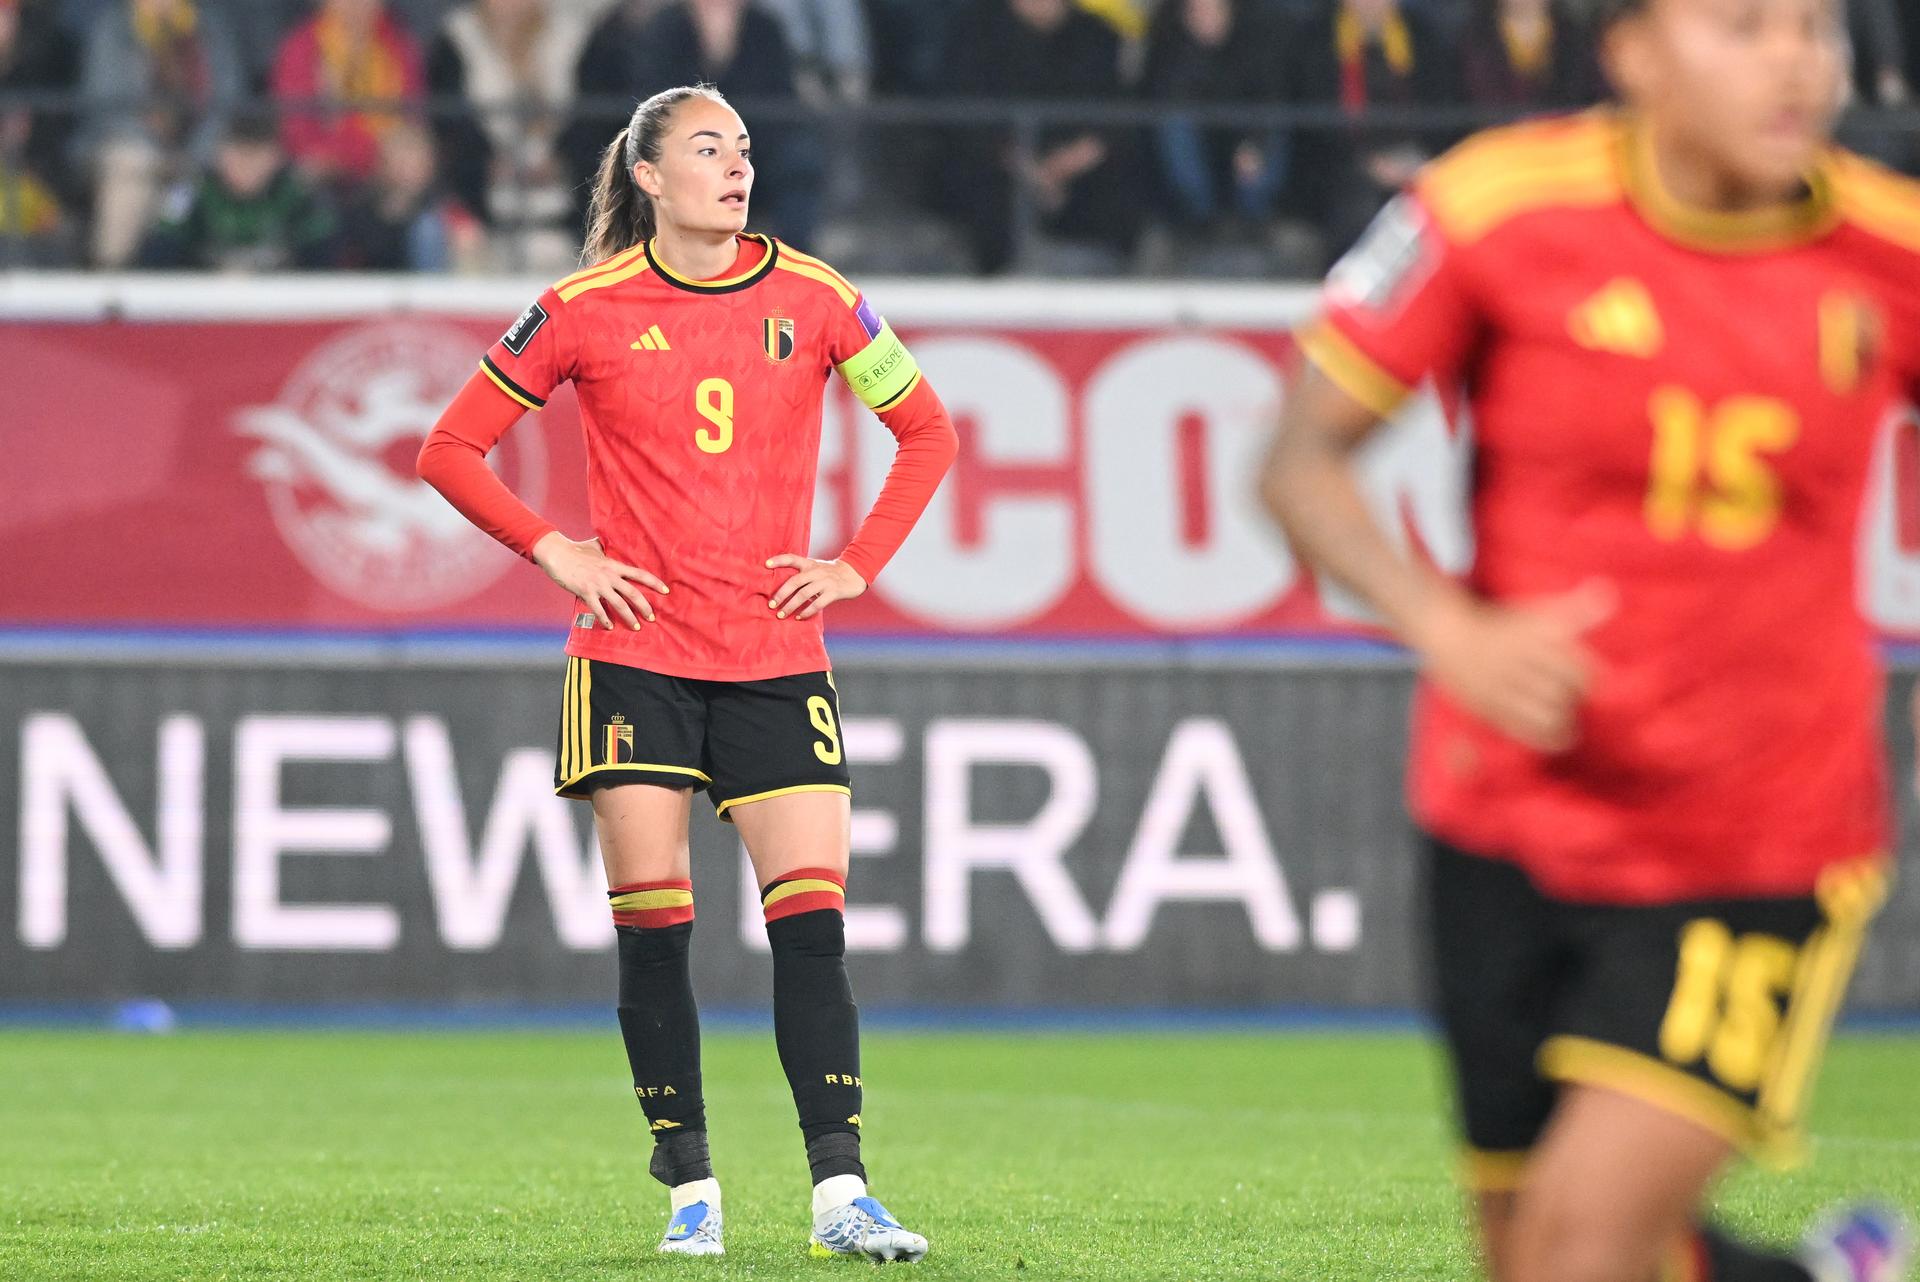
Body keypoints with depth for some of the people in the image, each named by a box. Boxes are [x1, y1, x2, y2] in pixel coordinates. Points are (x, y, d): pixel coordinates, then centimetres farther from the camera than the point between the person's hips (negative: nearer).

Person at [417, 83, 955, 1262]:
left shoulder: (811, 298, 3)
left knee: (813, 919, -8)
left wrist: (858, 564, 4)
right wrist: (555, 552, -3)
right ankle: (691, 1190, 5)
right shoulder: (589, 311, -1)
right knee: (653, 927, -3)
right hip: (636, 656, -1)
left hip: (777, 663, 1)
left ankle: (840, 1191, -8)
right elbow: (452, 450, 6)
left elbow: (928, 432, 14)